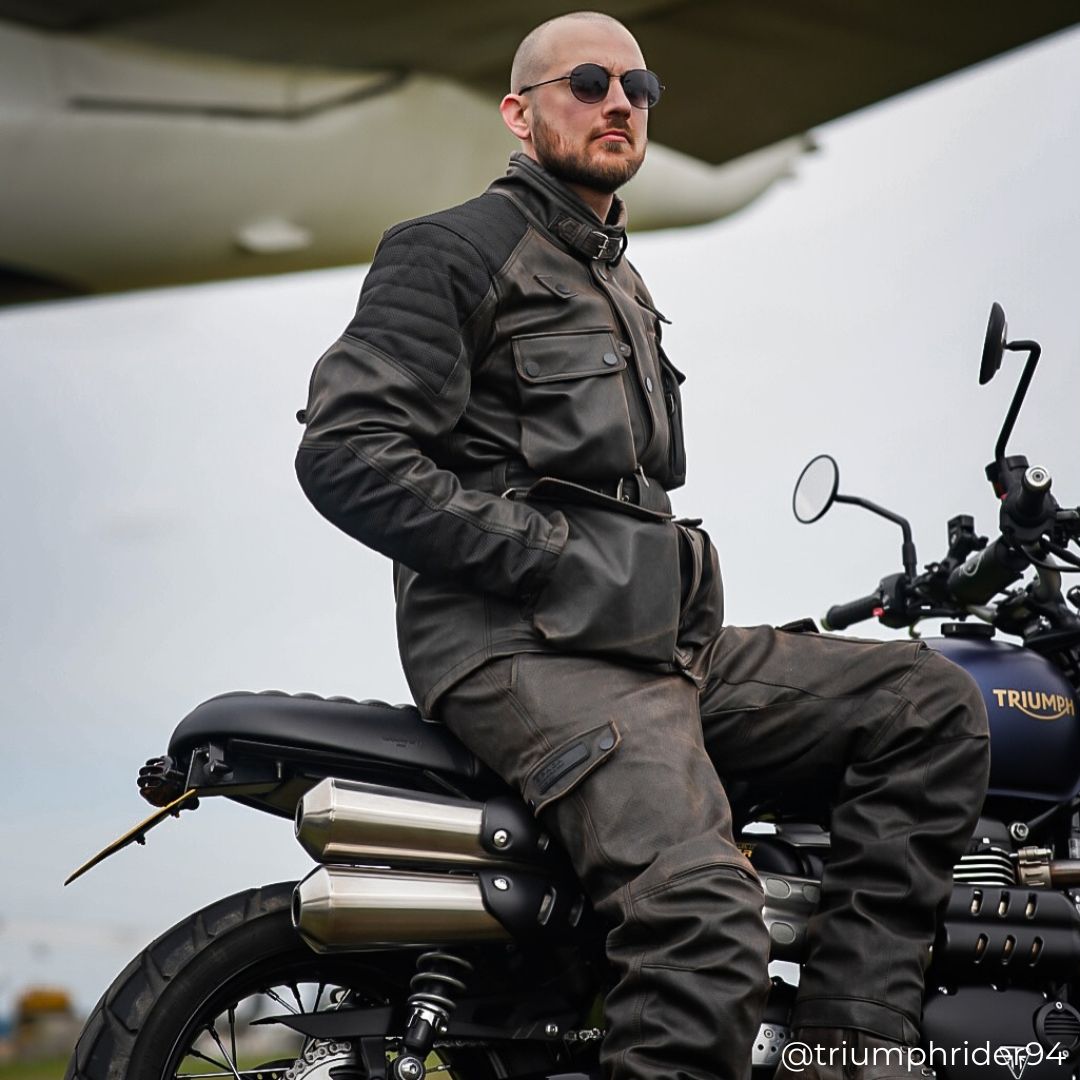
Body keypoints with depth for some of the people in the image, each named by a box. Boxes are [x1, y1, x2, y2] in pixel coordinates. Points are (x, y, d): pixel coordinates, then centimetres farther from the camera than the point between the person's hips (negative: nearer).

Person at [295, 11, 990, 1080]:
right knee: (706, 926, -31)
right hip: (525, 648, -9)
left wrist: (677, 567, 12)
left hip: (656, 637, 9)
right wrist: (557, 559, -14)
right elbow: (345, 452, -11)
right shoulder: (457, 248, 2)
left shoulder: (624, 286, 29)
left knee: (930, 700, -6)